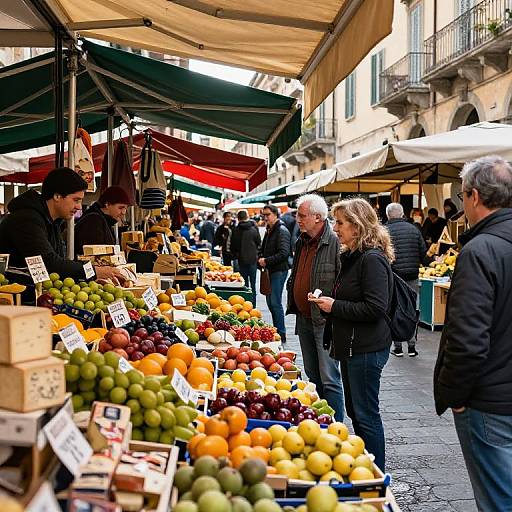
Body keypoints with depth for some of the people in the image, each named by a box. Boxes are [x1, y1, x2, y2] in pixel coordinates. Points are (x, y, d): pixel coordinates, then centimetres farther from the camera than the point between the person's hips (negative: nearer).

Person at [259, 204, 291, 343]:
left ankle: (281, 335, 0)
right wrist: (261, 258, 6)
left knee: (275, 303, -7)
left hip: (279, 271, -9)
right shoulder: (269, 231, 16)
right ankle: (276, 330, 24)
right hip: (270, 270, 9)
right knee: (270, 302, 13)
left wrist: (266, 261, -17)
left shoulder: (282, 231, -13)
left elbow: (284, 253, -23)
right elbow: (264, 249, 27)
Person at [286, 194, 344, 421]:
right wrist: (292, 304, 20)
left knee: (330, 379, -4)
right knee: (313, 376, 18)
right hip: (304, 318, 9)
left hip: (325, 321, -9)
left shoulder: (335, 242, -17)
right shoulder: (302, 242, 12)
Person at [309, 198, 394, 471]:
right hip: (351, 345, 10)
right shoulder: (352, 256, 13)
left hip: (366, 348, -10)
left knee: (365, 414, 0)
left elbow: (376, 308, -25)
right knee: (354, 409, 18)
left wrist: (335, 306, -18)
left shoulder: (373, 259, -19)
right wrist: (326, 300, 7)